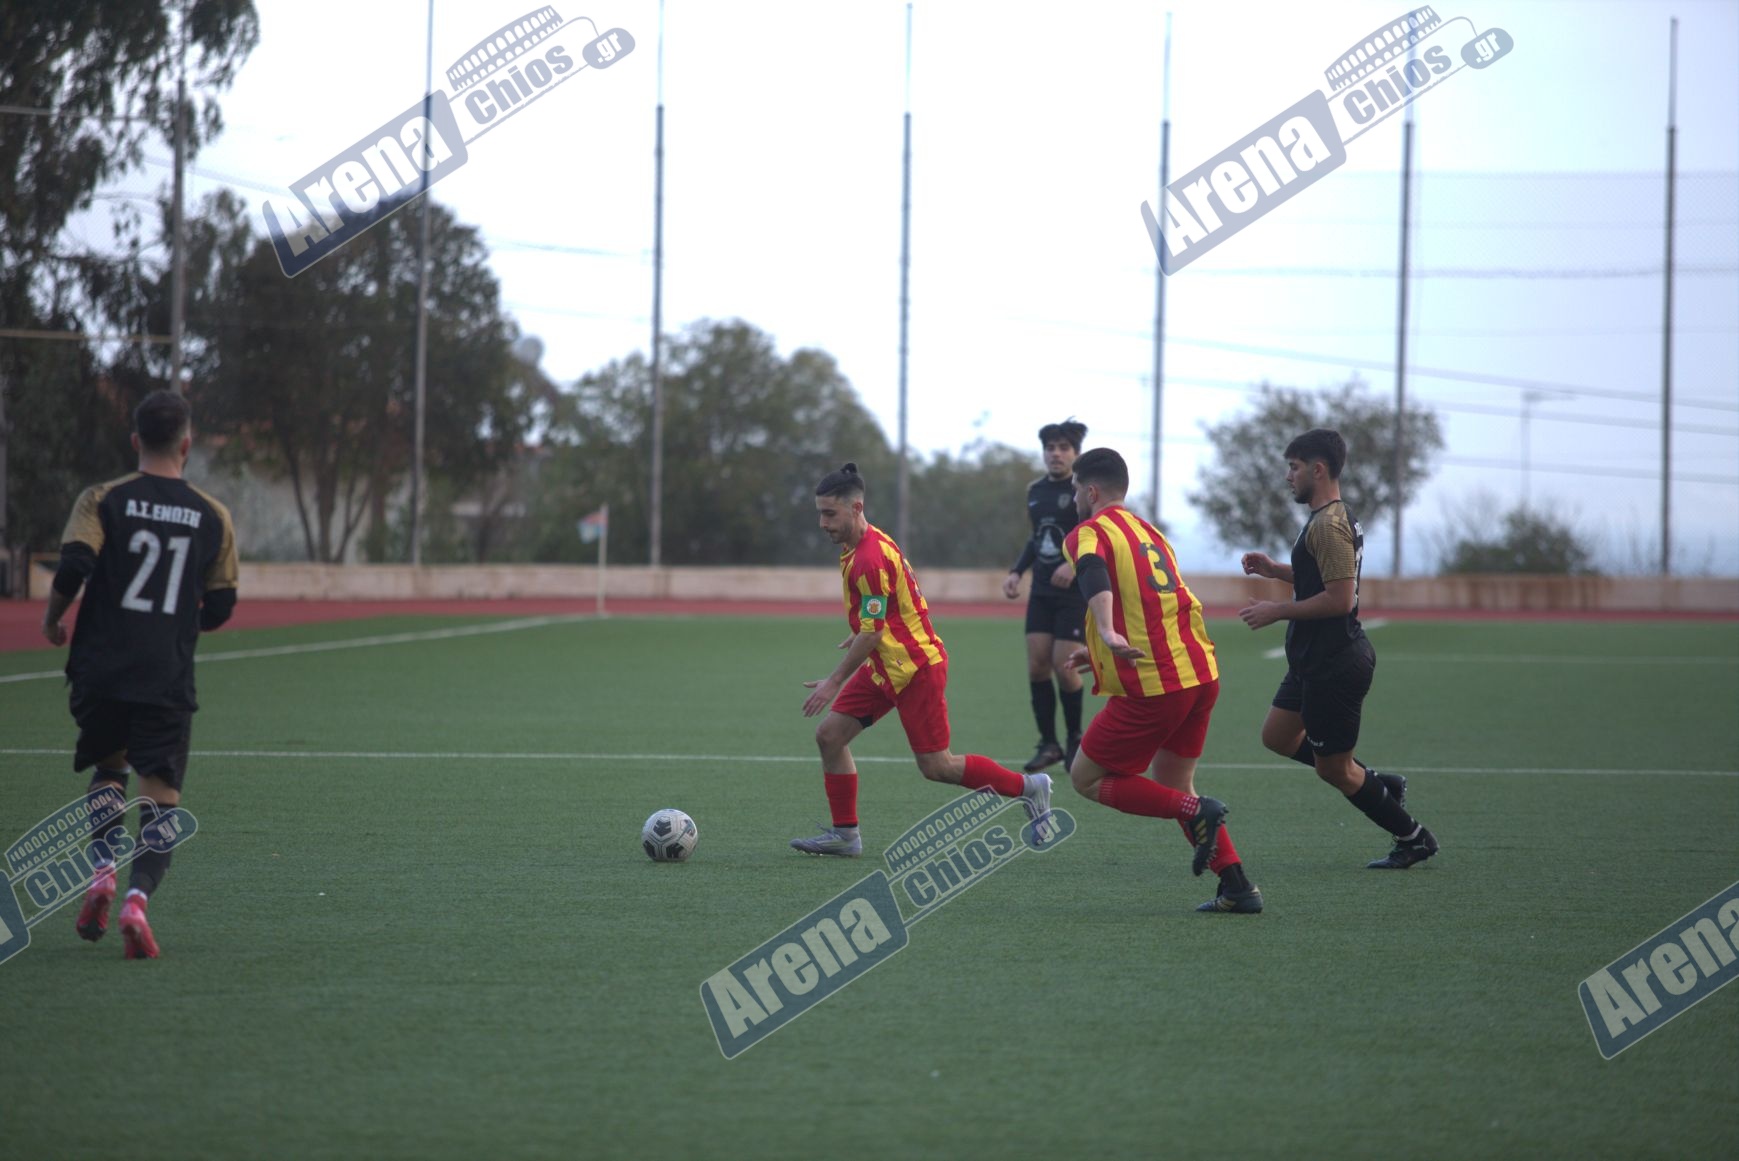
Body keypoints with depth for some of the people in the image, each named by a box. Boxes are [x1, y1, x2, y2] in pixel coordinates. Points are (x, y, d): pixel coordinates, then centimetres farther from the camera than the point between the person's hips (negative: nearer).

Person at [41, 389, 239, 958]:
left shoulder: (102, 500, 0)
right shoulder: (213, 517, 5)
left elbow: (73, 565, -14)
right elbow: (219, 609, 9)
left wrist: (52, 618, 5)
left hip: (101, 670, 1)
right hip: (168, 677, -1)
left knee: (107, 768, 23)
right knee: (160, 793, 2)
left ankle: (102, 869, 1)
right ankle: (138, 895, -21)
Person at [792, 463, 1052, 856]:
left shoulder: (870, 560, -25)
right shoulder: (856, 547, 5)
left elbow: (872, 634, -23)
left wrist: (834, 682, -19)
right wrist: (860, 635, 27)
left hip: (914, 668, -10)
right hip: (884, 666, 10)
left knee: (936, 767, -3)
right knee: (829, 735, 2)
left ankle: (1029, 787, 13)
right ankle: (845, 834, 8)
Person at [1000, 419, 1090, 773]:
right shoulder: (1035, 490, 12)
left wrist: (1076, 563, -28)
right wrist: (1016, 571, 11)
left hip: (1076, 594, -6)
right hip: (1041, 593, 6)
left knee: (1063, 666, -9)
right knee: (1037, 666, -1)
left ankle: (1074, 739, 13)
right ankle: (1049, 744, 10)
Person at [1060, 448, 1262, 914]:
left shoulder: (1088, 533, -1)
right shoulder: (1148, 532, 23)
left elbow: (1094, 576, -25)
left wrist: (1108, 635, -41)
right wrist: (1100, 655, 38)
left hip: (1151, 687, -8)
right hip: (1202, 674, 8)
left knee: (1086, 778, 7)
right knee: (1171, 784, 21)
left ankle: (1197, 812, -10)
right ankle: (1238, 888, 10)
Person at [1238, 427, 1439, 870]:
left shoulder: (1328, 525, -20)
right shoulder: (1335, 518, 13)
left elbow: (1339, 598, -26)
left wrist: (1277, 611, -18)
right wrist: (1274, 569, 13)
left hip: (1335, 664, -11)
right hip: (1315, 660, 11)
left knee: (1332, 769, 0)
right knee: (1278, 737, 18)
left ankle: (1414, 840, 13)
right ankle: (1381, 784, 21)